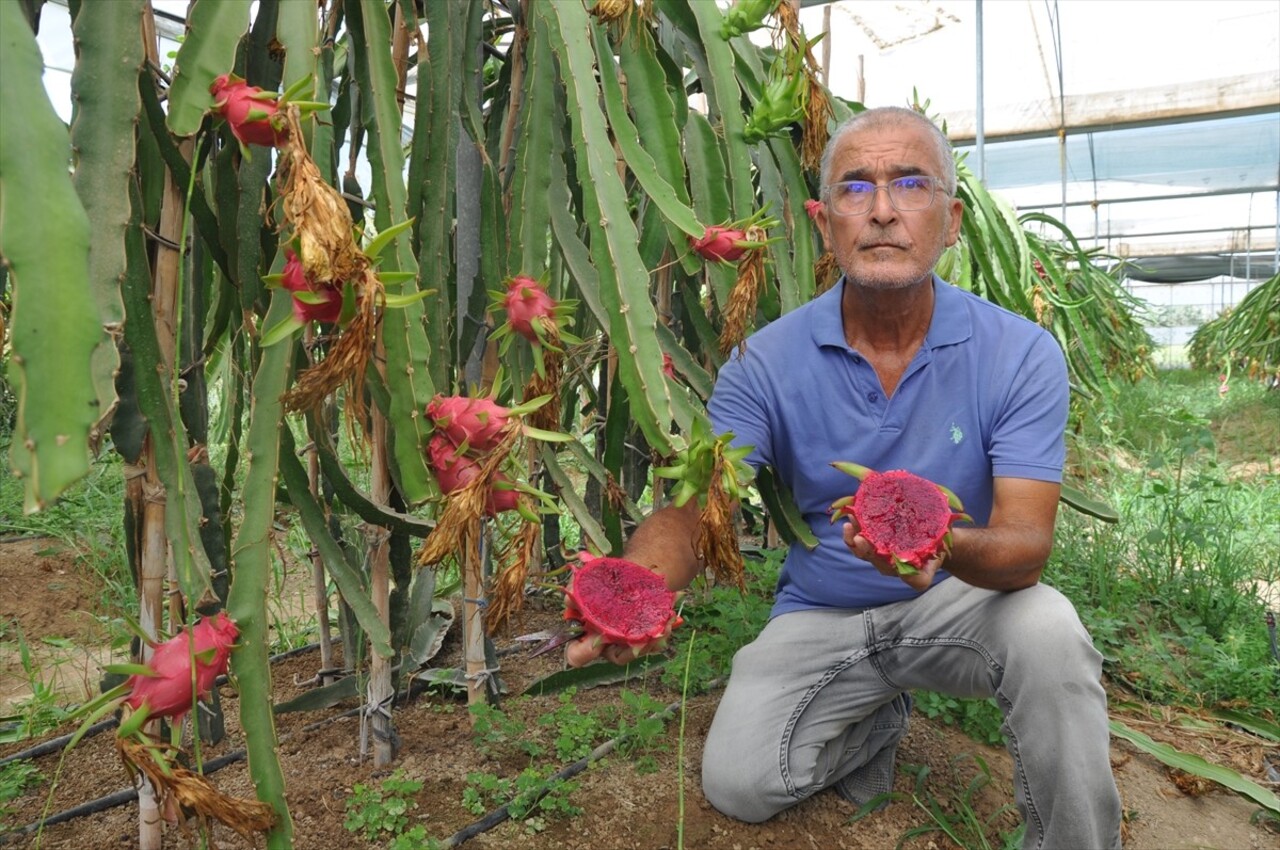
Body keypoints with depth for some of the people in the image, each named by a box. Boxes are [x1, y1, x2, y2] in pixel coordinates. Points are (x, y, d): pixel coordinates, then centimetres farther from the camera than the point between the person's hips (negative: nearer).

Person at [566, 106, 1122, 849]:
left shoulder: (1021, 355, -14)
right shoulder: (768, 361, -12)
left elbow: (1025, 546, -20)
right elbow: (693, 508, -17)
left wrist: (950, 548, -45)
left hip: (956, 601, -1)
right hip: (820, 615, 2)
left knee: (1047, 630, -32)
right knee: (739, 782, -15)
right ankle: (877, 722, 19)